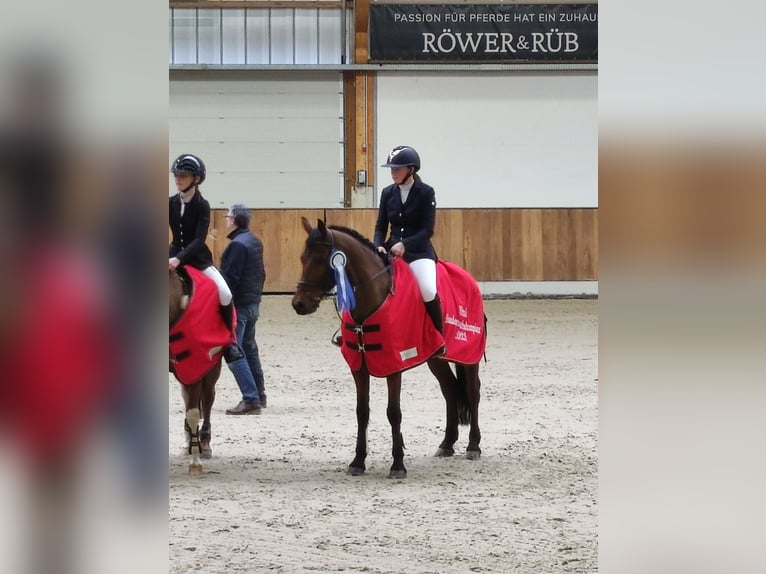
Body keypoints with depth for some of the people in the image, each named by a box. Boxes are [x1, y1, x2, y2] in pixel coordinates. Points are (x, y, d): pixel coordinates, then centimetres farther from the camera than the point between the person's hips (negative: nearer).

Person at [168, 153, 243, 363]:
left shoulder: (202, 206, -10)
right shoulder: (172, 203, 4)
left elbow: (199, 239, -20)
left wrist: (179, 259, -33)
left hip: (198, 258, -4)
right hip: (175, 256, 4)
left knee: (225, 294, -25)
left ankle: (230, 341, -10)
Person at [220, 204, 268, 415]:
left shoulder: (237, 245, -18)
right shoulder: (255, 242, 12)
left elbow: (230, 279, -21)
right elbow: (261, 274, 19)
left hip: (238, 305, -10)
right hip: (254, 303, 10)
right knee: (249, 350, 18)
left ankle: (251, 399, -14)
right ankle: (259, 396, 24)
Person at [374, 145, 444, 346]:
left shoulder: (426, 193, -5)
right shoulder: (388, 193, 8)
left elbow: (427, 230, -9)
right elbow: (381, 226, 9)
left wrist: (405, 245, -22)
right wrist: (379, 246, -11)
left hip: (419, 250, -5)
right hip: (392, 249, 5)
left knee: (428, 291, -30)